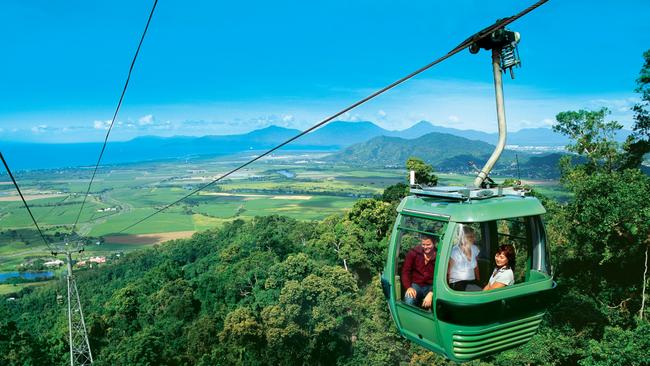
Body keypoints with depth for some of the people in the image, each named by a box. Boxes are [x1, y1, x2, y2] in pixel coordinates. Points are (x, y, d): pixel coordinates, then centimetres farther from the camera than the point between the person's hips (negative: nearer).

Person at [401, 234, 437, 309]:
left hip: (431, 286, 1)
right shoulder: (413, 253, -6)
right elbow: (405, 271, -3)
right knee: (409, 301, -32)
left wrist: (431, 294, -28)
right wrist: (408, 287, -20)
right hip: (415, 285, 0)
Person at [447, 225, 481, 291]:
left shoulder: (475, 249, 4)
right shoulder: (455, 251, -13)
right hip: (458, 283, -6)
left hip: (472, 282, 6)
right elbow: (449, 271, -6)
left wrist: (478, 280, 19)